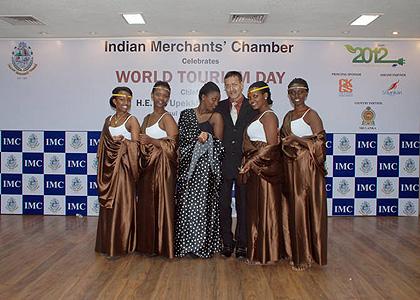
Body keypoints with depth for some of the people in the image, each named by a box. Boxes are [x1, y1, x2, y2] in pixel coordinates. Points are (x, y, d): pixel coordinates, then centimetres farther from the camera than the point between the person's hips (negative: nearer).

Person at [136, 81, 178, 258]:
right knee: (146, 204, 10)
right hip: (147, 167, 8)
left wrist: (151, 140, -16)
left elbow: (172, 145, -15)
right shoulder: (147, 118, 15)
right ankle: (148, 244, 22)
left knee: (161, 203, -3)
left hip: (163, 167, -7)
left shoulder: (167, 118, -7)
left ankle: (162, 245, 9)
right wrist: (141, 141, 5)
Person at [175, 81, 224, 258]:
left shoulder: (216, 117, 3)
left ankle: (202, 245, 9)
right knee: (186, 203, 2)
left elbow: (218, 144, 2)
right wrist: (199, 137, -8)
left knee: (202, 203, -2)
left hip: (206, 167, -2)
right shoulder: (186, 114, 10)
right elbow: (181, 137, 2)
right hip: (187, 165, 2)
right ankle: (186, 244, 14)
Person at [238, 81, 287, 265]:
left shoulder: (268, 115, -10)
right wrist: (248, 163, 7)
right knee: (256, 208, 13)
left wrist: (252, 162, -17)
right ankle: (258, 249, 23)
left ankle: (266, 254, 9)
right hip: (255, 168, 9)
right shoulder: (259, 116, 18)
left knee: (265, 208, -2)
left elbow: (271, 145, -18)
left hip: (264, 167, -9)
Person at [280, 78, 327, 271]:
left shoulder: (311, 115, -6)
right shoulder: (288, 116, 15)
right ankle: (297, 253, 19)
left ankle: (307, 256, 6)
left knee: (307, 208, -4)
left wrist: (296, 139, -17)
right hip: (291, 166, 7)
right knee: (294, 208, 9)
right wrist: (285, 141, 4)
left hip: (308, 167, -7)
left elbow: (319, 142, -13)